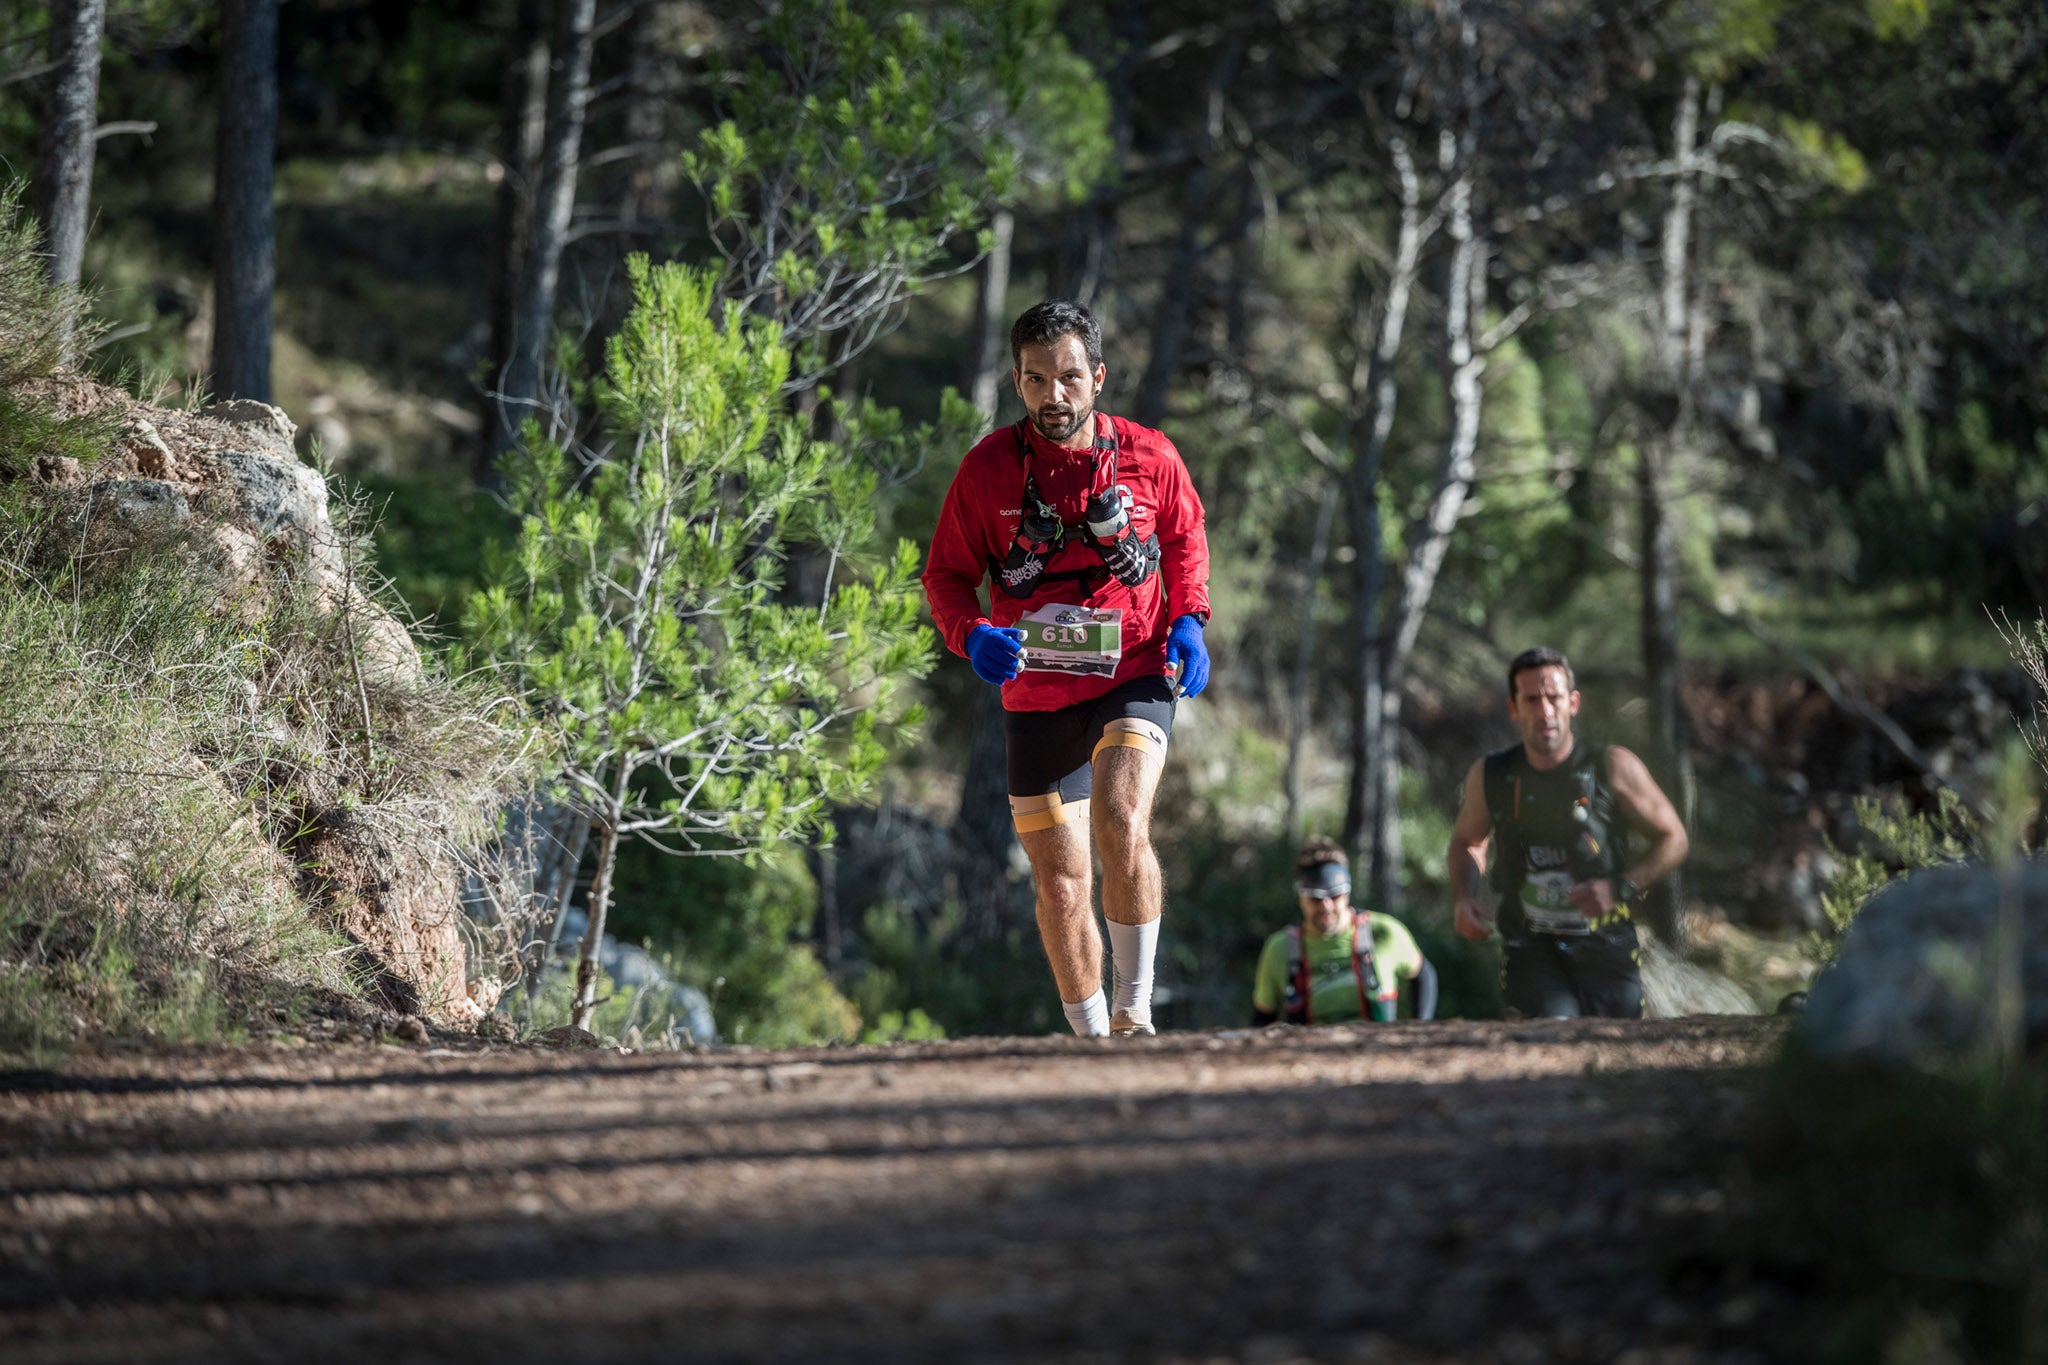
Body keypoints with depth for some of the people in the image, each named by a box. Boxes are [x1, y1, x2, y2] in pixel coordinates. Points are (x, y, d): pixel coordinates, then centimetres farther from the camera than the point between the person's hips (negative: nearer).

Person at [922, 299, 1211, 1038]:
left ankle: (1135, 1011, -15)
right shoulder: (988, 467, -7)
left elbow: (1185, 537, 14)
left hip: (1134, 678, -2)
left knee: (1121, 825, -28)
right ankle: (1092, 1039, 25)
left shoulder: (1147, 456, -5)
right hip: (1035, 693, 2)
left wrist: (1188, 620, -2)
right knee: (1061, 884, 8)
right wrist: (973, 635, -17)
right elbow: (946, 574, 3)